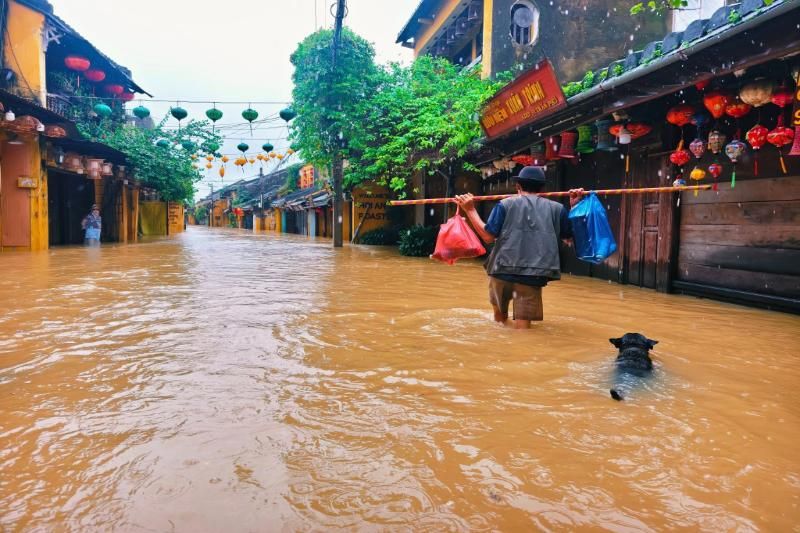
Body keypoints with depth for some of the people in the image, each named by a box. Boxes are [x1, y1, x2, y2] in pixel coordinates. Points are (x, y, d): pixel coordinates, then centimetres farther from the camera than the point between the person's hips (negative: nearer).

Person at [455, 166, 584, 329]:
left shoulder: (506, 204, 4)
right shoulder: (557, 208, 10)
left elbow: (488, 236, -4)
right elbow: (569, 237, 19)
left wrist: (470, 210, 5)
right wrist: (574, 207, 25)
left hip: (504, 268, 1)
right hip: (534, 273, -1)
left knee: (499, 309, 28)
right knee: (523, 325, 1)